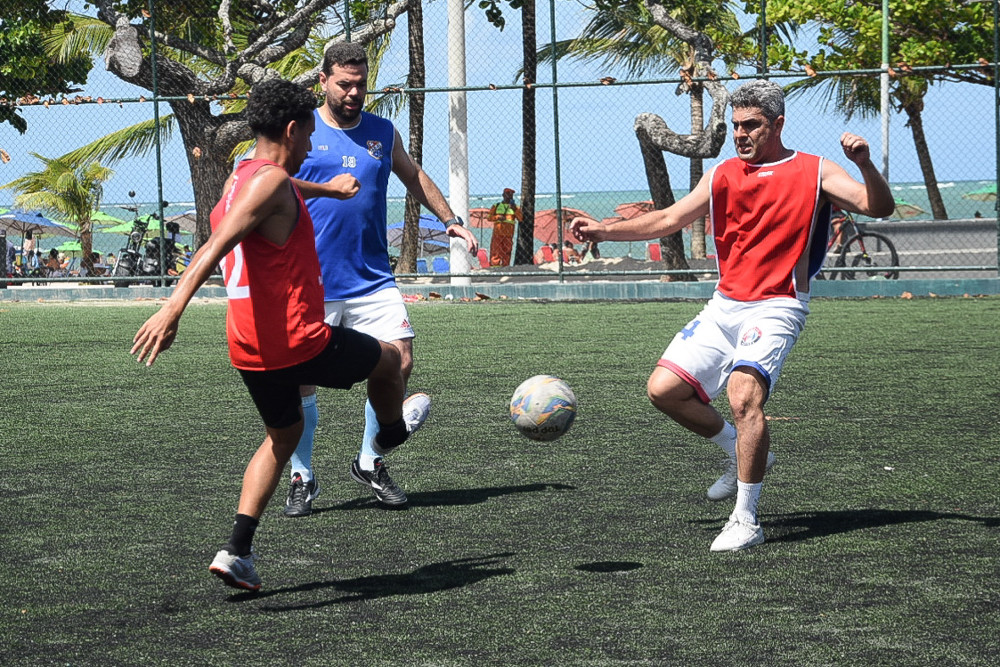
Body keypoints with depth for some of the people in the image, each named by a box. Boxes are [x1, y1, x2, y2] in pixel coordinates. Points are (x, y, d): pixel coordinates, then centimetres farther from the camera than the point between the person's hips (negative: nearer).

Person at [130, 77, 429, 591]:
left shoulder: (241, 178, 11)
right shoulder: (271, 181, -17)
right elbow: (217, 246, -28)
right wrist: (173, 309, -37)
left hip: (249, 350, 9)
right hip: (296, 342, -9)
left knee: (283, 435, 25)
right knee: (388, 359, 19)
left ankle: (237, 550, 11)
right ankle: (391, 434, 50)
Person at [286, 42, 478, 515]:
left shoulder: (383, 133, 13)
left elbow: (415, 178, 28)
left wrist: (450, 220, 19)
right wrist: (326, 189, -27)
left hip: (372, 279, 3)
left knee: (399, 362, -8)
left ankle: (369, 463, 11)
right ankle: (302, 478, 13)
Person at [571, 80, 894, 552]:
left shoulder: (813, 172, 0)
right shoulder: (723, 175, 14)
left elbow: (878, 207, -10)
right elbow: (669, 220, 18)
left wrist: (864, 165, -29)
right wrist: (605, 230, 7)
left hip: (775, 309, -6)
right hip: (723, 307, 6)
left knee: (745, 395, -27)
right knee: (664, 389, -3)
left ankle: (746, 520, -20)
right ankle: (742, 455, 19)